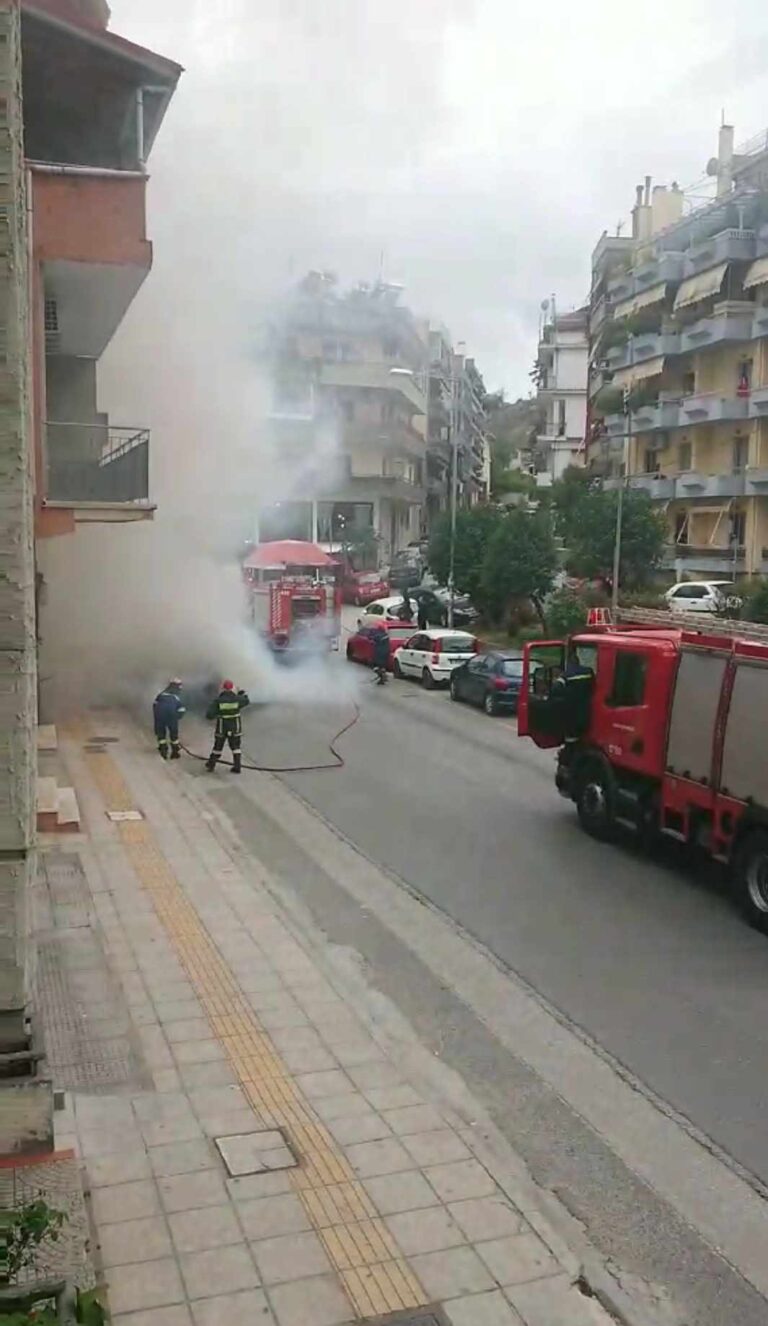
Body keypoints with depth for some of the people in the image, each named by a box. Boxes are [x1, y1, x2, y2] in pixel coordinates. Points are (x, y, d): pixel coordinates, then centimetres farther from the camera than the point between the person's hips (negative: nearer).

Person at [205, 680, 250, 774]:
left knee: (218, 747, 16)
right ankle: (237, 767, 10)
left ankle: (211, 765, 24)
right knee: (236, 747, 15)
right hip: (235, 728, 1)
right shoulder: (237, 699, -11)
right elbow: (246, 702, 12)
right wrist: (242, 695, 32)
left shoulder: (217, 701, -16)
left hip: (221, 729, -1)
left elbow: (209, 715, -20)